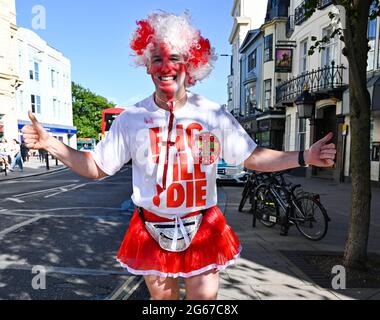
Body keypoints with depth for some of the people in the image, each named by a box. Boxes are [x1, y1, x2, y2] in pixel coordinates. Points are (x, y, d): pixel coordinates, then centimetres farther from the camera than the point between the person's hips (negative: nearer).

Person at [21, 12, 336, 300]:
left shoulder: (215, 114, -6)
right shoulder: (131, 118, -6)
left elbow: (253, 157, 0)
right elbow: (96, 167, 0)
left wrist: (305, 156, -8)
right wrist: (49, 143, -11)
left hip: (203, 228, 0)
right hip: (152, 230, 1)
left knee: (205, 296, 12)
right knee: (161, 296, 20)